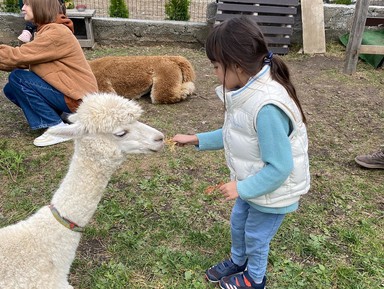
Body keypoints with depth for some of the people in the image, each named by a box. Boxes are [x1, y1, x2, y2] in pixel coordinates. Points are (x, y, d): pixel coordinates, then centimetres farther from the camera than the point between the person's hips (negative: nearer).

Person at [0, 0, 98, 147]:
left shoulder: (56, 32, -18)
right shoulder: (46, 30, 13)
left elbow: (20, 56, -20)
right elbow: (25, 60, 6)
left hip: (77, 97, -9)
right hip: (67, 90, 9)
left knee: (17, 78, -15)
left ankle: (57, 128, -12)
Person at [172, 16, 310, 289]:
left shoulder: (267, 108, -37)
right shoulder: (247, 92, -8)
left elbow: (279, 167, -31)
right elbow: (234, 135, 6)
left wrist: (242, 188, -22)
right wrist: (196, 139, 3)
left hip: (272, 192, -8)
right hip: (252, 183, 8)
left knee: (256, 236, 17)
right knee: (238, 223, 27)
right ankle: (237, 261, 57)